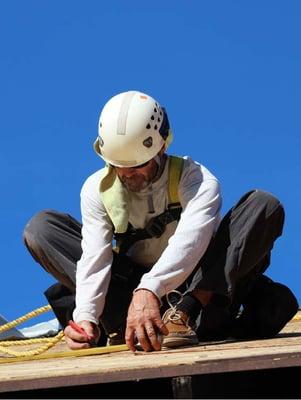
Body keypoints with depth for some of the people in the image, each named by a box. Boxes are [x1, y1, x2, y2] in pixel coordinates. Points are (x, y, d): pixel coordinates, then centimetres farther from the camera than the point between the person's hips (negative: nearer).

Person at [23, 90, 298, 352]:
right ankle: (122, 324, -30)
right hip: (131, 284, 3)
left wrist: (149, 290, -54)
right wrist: (86, 316, -37)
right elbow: (94, 256, -18)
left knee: (264, 206, -25)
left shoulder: (196, 179, -16)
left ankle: (184, 313, -34)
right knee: (41, 227, -13)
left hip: (194, 286, -2)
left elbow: (189, 240, -36)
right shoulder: (98, 189, -5)